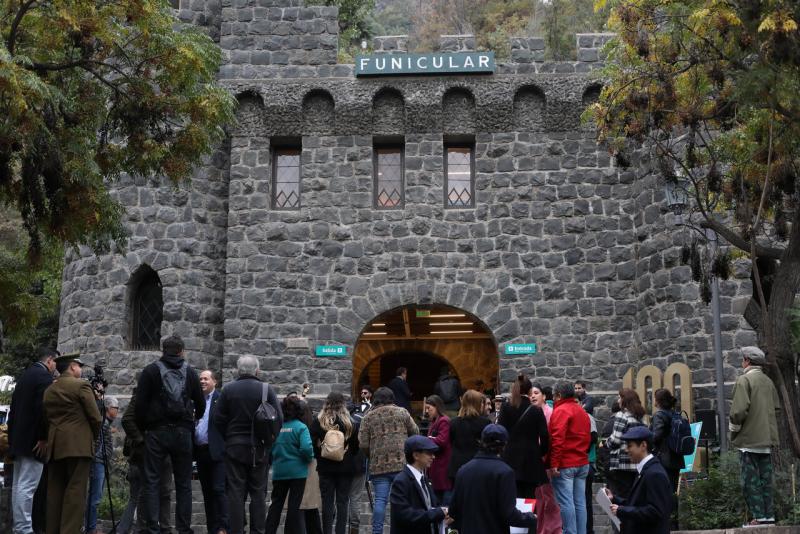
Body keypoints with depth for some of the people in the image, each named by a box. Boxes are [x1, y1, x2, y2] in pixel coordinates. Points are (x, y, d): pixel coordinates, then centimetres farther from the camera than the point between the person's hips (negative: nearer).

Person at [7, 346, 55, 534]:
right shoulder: (44, 376, -10)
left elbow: (13, 408, 18)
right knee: (27, 486, -10)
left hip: (18, 439, 9)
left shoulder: (25, 375, 17)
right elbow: (43, 408, -21)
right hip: (33, 439, -9)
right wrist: (43, 438, -15)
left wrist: (12, 437, 20)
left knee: (18, 485, 11)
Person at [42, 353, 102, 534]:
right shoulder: (81, 385, -4)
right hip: (78, 444, -6)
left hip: (54, 446, 6)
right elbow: (95, 417, -6)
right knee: (75, 491, -7)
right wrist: (93, 437, 11)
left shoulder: (48, 390, 16)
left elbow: (46, 418, 15)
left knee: (55, 491, 8)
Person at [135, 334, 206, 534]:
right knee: (183, 484, 7)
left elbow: (140, 404, -3)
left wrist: (142, 428, 9)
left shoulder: (150, 370, 2)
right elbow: (201, 404, 13)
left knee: (152, 482, 1)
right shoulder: (190, 372, 8)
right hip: (183, 432, 2)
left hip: (157, 432, -2)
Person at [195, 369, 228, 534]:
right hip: (201, 452, 6)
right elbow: (191, 426, 13)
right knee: (207, 493, 9)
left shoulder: (221, 399, -2)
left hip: (216, 452, -6)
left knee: (219, 490, -9)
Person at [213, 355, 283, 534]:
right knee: (258, 492, 7)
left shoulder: (228, 389, -2)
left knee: (236, 492, 3)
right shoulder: (266, 390, -4)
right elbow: (279, 420, -5)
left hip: (235, 447, 0)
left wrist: (229, 438, 10)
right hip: (259, 449, 0)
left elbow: (218, 420, -2)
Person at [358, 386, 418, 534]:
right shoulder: (402, 412, 6)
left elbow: (363, 444, 2)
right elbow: (415, 432, 7)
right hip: (401, 462, -1)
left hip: (378, 465, 1)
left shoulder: (368, 417, 7)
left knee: (380, 500, 3)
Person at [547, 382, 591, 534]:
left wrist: (554, 464, -18)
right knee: (580, 502, 8)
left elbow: (557, 439, -18)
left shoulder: (560, 411, -10)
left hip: (565, 464, -8)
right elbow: (587, 437, 18)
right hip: (582, 464, 8)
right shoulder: (582, 412, 16)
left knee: (566, 502, -6)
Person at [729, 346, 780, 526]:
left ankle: (759, 517, -4)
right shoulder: (768, 381, 11)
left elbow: (739, 410, -18)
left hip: (749, 439, -7)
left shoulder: (744, 380, -11)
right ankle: (768, 516, 14)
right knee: (765, 479, 12)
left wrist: (733, 430, -4)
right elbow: (776, 407, 15)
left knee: (750, 481, -2)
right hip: (767, 438, 7)